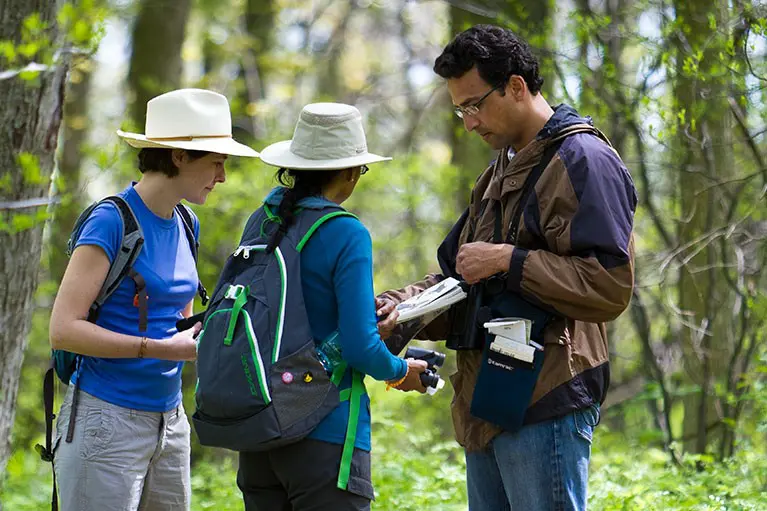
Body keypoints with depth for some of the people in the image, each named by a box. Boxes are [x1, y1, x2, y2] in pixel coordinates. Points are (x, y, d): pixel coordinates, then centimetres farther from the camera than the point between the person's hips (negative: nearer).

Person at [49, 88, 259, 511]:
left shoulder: (185, 225, 11)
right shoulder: (112, 221, -13)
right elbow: (64, 330, -19)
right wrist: (162, 349, -20)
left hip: (169, 421, 8)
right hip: (107, 420, -8)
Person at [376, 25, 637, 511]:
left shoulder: (582, 160, -10)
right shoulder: (500, 172, 22)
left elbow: (610, 285, -19)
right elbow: (456, 275, 23)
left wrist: (507, 261, -17)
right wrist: (400, 306, 4)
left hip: (546, 406, -10)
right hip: (487, 405, 10)